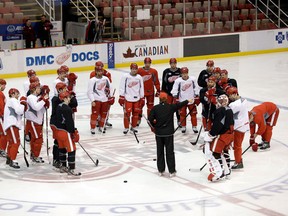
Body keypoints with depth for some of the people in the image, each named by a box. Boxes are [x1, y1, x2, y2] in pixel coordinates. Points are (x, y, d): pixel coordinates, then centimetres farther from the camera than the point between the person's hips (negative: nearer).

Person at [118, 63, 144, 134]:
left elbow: (141, 88, 12)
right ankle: (126, 128, 6)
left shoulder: (139, 77, 5)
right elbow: (122, 87, -4)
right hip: (127, 98, -4)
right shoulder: (125, 76, -6)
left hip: (136, 98, 4)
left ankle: (133, 127, 21)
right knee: (127, 113, -5)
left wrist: (142, 98, 11)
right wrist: (121, 97, -7)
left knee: (136, 113, 7)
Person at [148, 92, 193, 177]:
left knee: (160, 152, 12)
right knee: (170, 152, 5)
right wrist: (188, 101, 25)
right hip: (169, 133, -1)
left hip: (159, 133, 1)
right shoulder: (171, 107, -7)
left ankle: (161, 170, 16)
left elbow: (150, 119, -10)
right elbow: (180, 104, 7)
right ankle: (171, 171, 7)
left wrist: (154, 126, 9)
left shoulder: (155, 108, -6)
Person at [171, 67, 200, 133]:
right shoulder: (178, 81, -9)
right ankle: (183, 127, 20)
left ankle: (194, 127, 16)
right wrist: (176, 98, -14)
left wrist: (197, 98, 4)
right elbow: (175, 90, -6)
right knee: (182, 114, 6)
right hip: (182, 101, -1)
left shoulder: (192, 79, -4)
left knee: (193, 113, 6)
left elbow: (196, 88, 4)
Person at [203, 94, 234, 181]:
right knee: (224, 151, 27)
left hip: (222, 135, -10)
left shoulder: (220, 111, -18)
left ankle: (218, 172, -17)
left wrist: (210, 135, -17)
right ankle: (226, 170, 36)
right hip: (229, 134, 10)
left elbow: (217, 125, -24)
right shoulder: (229, 110, 12)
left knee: (214, 152, -8)